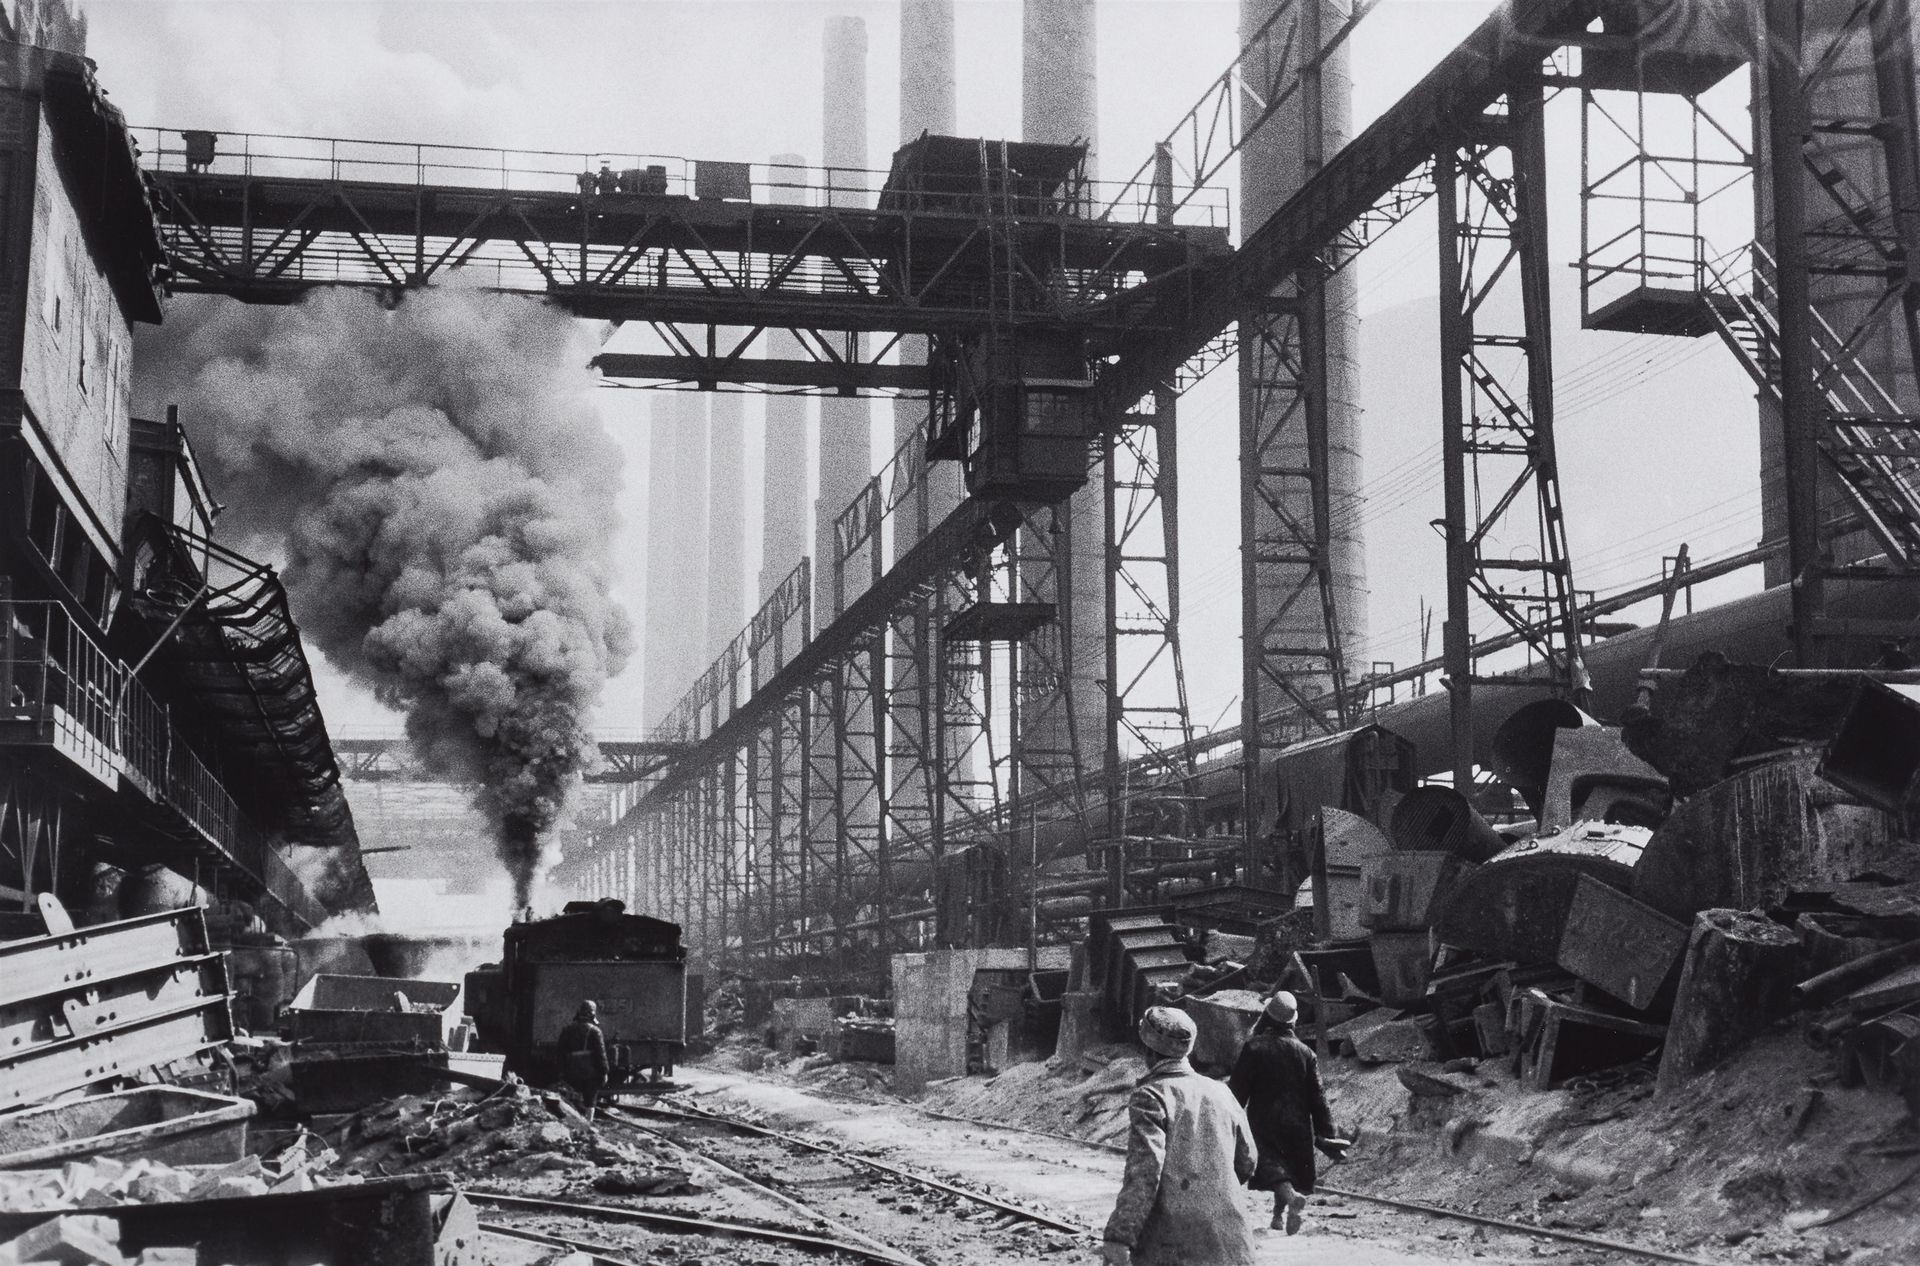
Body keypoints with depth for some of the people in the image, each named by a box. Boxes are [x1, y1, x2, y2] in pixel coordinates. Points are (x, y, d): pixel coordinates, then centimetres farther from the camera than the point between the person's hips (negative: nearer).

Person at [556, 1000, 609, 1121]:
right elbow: (601, 1053, -9)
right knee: (590, 1101, 3)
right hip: (591, 1071, -3)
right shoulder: (595, 1031, -5)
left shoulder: (567, 1030, 10)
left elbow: (561, 1052, 10)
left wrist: (562, 1070, 14)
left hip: (573, 1072, 3)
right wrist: (604, 1071, -5)